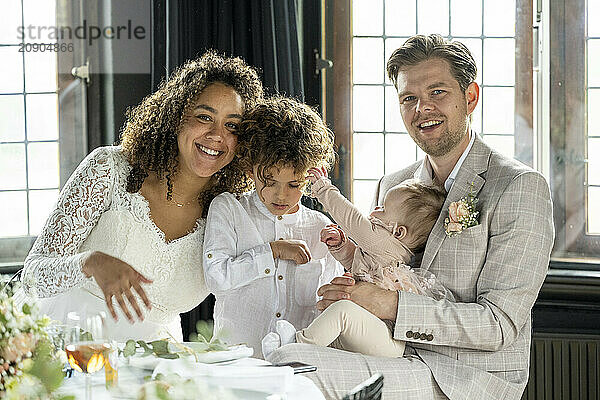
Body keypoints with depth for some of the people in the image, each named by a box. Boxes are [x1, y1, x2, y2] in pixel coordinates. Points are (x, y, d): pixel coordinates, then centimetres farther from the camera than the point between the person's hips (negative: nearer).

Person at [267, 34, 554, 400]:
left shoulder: (521, 187, -7)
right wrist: (341, 298, -2)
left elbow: (499, 325, -13)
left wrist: (392, 304, -17)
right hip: (399, 363, 7)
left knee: (291, 363, -23)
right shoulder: (391, 188, 15)